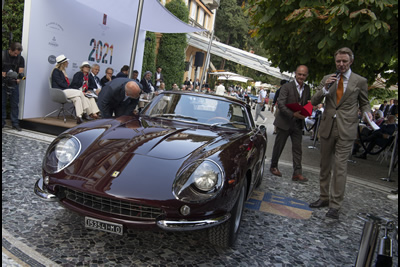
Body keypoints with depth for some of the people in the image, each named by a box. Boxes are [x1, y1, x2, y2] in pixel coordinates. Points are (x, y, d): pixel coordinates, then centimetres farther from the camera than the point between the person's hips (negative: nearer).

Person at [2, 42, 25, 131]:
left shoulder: (20, 58, 1)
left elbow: (21, 72, -4)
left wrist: (18, 79, -23)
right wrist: (4, 74, -21)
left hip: (14, 83, 1)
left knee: (15, 103, 2)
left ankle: (15, 123, 8)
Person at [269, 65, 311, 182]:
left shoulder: (307, 88, 8)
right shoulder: (286, 87, -10)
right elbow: (280, 104, -18)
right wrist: (293, 114, -30)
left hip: (298, 123, 5)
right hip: (285, 122, -4)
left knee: (297, 148, 2)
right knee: (279, 146, 8)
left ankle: (297, 173, 5)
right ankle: (273, 167, 26)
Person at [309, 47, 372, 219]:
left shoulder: (360, 81, 2)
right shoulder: (327, 79, 8)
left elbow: (364, 102, 12)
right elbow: (314, 102, 3)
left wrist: (367, 113, -9)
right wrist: (325, 88, -12)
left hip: (346, 129, -4)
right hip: (327, 127, 4)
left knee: (340, 166, -7)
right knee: (325, 165, 13)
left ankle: (335, 205, 1)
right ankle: (324, 198, 27)